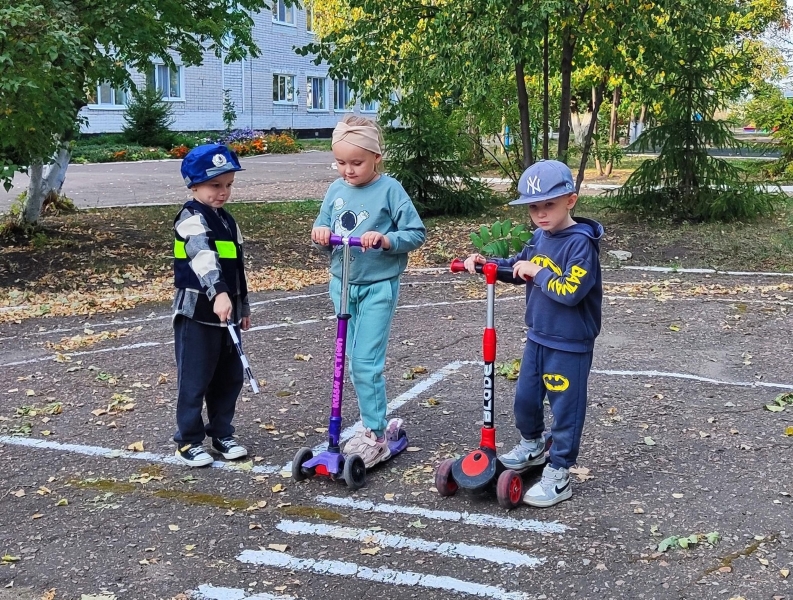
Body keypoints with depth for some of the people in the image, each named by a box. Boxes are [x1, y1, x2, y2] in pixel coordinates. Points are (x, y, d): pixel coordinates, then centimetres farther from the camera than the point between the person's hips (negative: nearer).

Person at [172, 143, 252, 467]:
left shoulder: (226, 220, 15)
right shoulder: (192, 218, -13)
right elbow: (203, 257, -31)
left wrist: (243, 306, 24)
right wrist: (218, 293, -45)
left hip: (227, 311, 8)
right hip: (197, 313, -8)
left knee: (229, 378, 13)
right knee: (195, 380, 0)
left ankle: (222, 433, 26)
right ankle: (188, 440, 11)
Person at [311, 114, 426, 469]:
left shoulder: (390, 190, -10)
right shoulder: (336, 190, 5)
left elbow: (416, 233, -10)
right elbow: (322, 229, 11)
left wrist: (385, 239, -27)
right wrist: (320, 233, -12)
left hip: (378, 286, -6)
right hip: (342, 284, 6)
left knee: (366, 362, -9)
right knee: (355, 361, 12)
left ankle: (375, 436, 1)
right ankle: (375, 423, 27)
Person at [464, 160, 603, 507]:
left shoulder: (581, 243, -21)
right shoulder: (540, 237, 4)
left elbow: (570, 292, -30)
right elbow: (519, 267, 20)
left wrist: (538, 272, -21)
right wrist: (486, 262, 5)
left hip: (569, 345, -8)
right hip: (537, 338, 8)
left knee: (565, 408, 4)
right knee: (525, 398, 20)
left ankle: (558, 475, 14)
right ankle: (532, 445, 45)